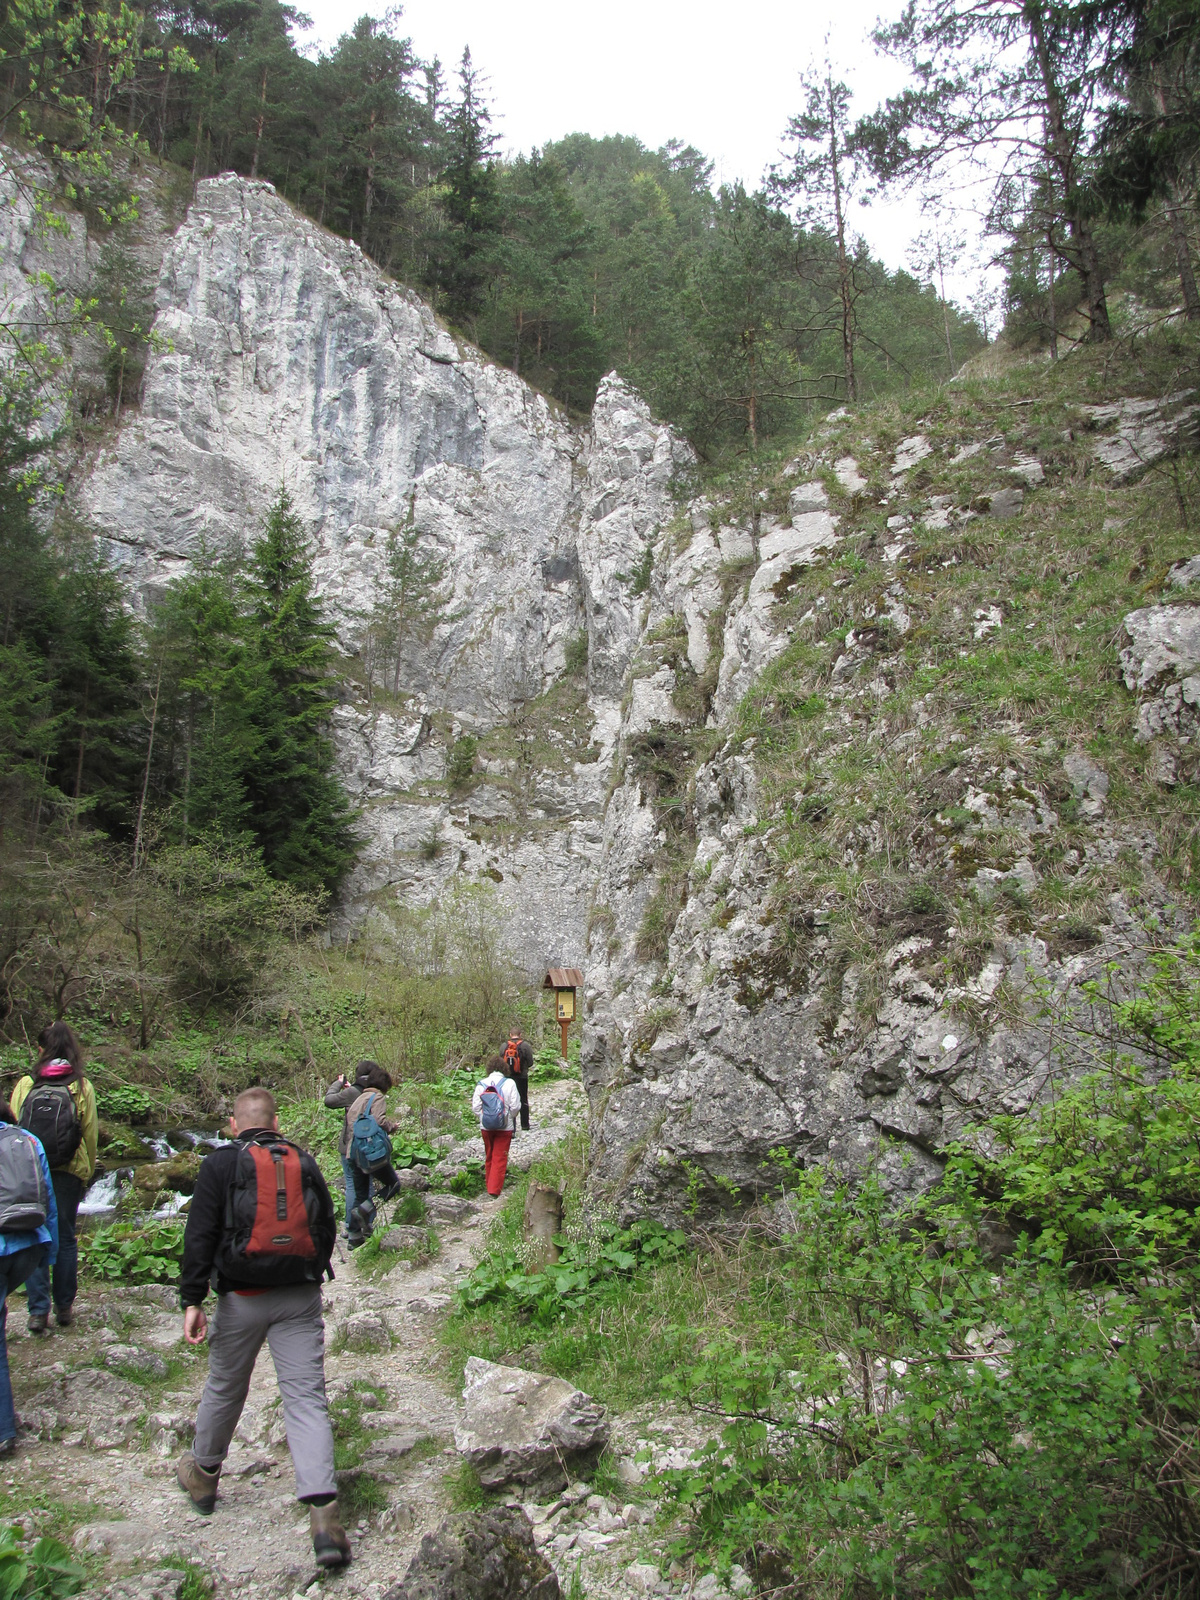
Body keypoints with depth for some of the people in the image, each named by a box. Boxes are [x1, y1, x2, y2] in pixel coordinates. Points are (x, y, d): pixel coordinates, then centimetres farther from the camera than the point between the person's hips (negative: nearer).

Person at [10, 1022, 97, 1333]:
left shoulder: (25, 1086, -5)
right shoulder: (81, 1088, -5)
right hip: (68, 1174, 0)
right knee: (65, 1239, 13)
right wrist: (87, 1173, 12)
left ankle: (38, 1311, 7)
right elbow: (90, 1135, -2)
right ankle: (64, 1307, 21)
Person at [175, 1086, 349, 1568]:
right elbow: (327, 1229, 14)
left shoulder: (221, 1164, -3)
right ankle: (324, 1515, -10)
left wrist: (192, 1299, -5)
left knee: (224, 1390, 20)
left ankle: (203, 1476, 43)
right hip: (300, 1300, 2)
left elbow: (200, 1236, -8)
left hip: (243, 1298, -1)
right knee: (307, 1400, -1)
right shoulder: (305, 1163, 7)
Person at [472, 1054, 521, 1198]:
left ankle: (489, 1185, 30)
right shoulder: (509, 1084, -11)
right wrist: (511, 1117, 9)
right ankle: (495, 1189, 0)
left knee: (489, 1156, 19)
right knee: (500, 1158, 4)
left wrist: (483, 1117, 12)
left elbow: (475, 1107, -4)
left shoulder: (481, 1084, -4)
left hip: (486, 1127, 3)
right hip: (505, 1127, -3)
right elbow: (515, 1107, -10)